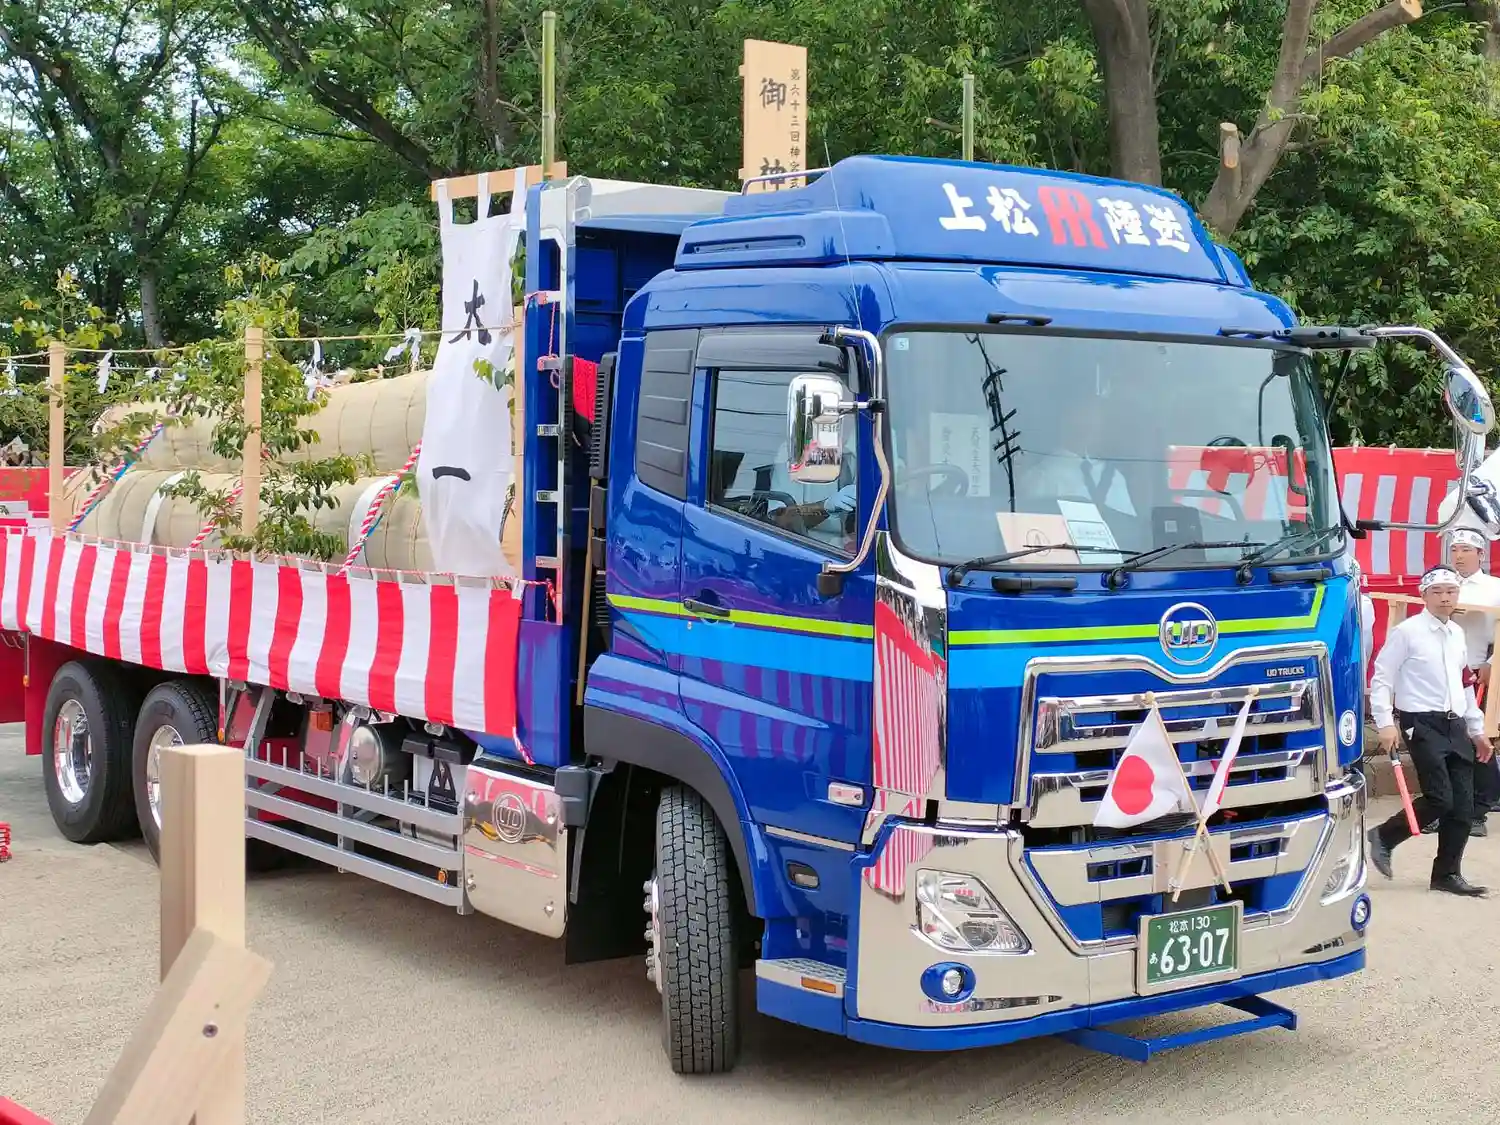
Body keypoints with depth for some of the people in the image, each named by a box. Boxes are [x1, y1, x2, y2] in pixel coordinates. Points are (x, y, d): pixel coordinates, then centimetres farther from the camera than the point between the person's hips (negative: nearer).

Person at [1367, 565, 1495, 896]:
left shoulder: (1457, 634, 15)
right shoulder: (1407, 632, -6)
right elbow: (1381, 679, -8)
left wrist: (1477, 729, 23)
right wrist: (1385, 723, -17)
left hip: (1455, 725, 7)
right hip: (1423, 725, -7)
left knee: (1463, 806, 2)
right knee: (1440, 799, -14)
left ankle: (1447, 874, 11)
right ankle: (1384, 836, 6)